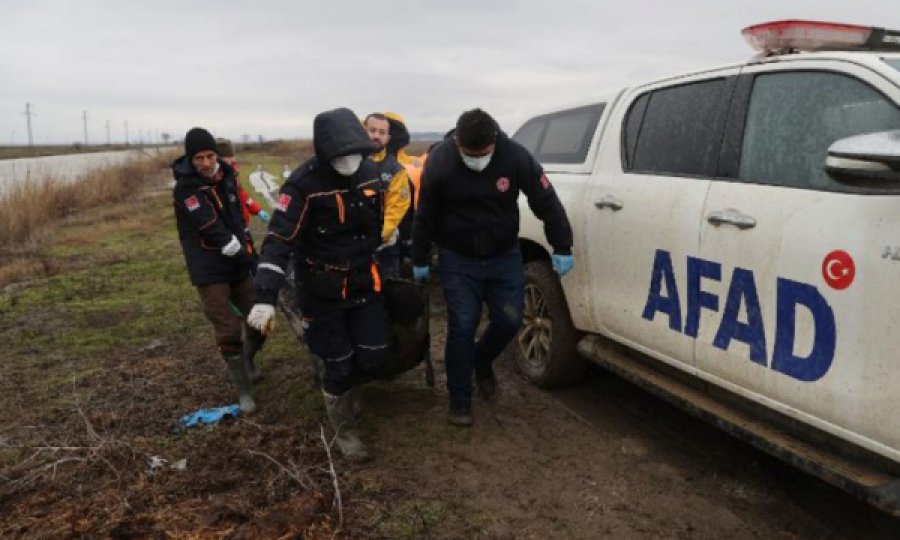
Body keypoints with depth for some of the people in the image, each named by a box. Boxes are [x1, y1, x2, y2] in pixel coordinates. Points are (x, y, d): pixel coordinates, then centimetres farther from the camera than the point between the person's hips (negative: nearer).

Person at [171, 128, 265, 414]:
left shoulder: (227, 175, 5)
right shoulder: (185, 188, -16)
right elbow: (214, 231, -23)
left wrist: (249, 249, 15)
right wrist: (250, 259, -23)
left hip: (238, 264, 6)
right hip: (210, 270, -6)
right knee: (229, 331, -6)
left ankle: (248, 360, 38)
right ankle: (244, 390, 12)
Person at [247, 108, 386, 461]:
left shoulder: (370, 172, -4)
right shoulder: (304, 184, -23)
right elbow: (278, 241, -29)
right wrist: (266, 297, -38)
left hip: (365, 285, 5)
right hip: (323, 293, -4)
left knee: (373, 358, 5)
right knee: (339, 367, 4)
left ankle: (349, 386, 42)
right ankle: (344, 431, 29)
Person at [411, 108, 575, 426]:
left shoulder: (515, 156, -16)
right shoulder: (439, 161, -17)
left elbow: (547, 202, -9)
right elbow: (425, 216, -6)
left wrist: (562, 248, -10)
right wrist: (420, 260, 0)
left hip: (505, 256, 2)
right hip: (457, 259, -2)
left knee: (509, 320, 3)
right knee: (462, 327, -3)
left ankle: (482, 362, 35)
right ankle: (459, 400, 13)